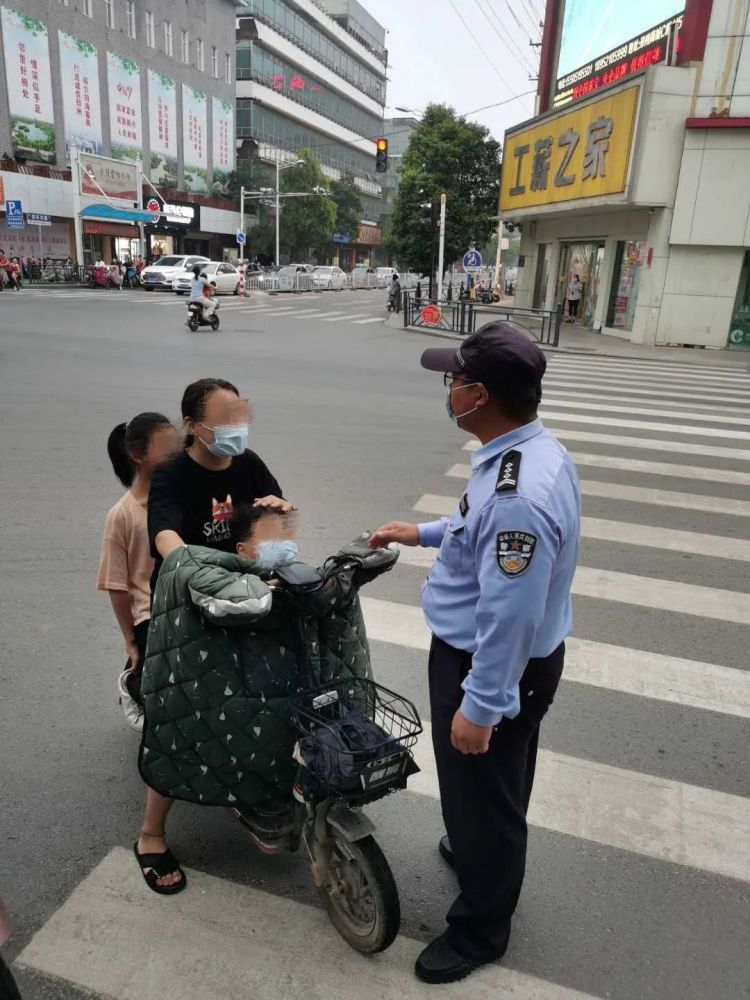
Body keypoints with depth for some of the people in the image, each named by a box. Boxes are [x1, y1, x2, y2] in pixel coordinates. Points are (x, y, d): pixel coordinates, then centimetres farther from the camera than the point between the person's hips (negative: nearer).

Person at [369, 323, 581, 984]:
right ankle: (482, 853, 57)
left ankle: (480, 928, 37)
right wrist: (423, 532, 18)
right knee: (494, 788, 31)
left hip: (494, 666, -9)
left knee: (481, 792, 12)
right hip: (514, 660, 10)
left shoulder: (518, 494, -35)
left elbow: (510, 616, -32)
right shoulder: (532, 449, -2)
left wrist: (479, 706, -23)